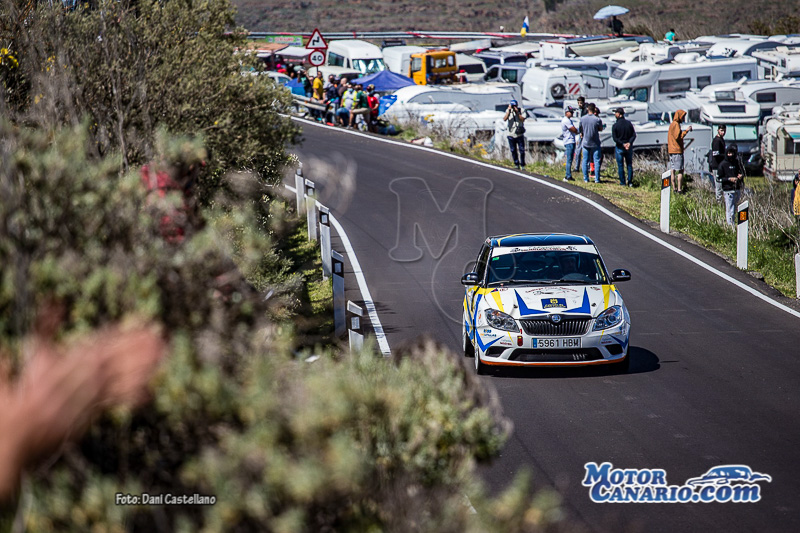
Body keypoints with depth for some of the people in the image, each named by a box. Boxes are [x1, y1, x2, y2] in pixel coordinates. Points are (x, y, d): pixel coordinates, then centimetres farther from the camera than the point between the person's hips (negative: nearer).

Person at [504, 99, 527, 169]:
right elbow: (504, 119, -15)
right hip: (511, 134, 1)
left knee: (521, 150, -2)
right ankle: (516, 164, 19)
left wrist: (517, 112, -22)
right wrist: (509, 110, -21)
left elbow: (523, 119, -16)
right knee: (513, 150, 7)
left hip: (519, 134, -1)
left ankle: (522, 164, 8)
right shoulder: (508, 111, 0)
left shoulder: (521, 111, -2)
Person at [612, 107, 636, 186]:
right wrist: (629, 143, -11)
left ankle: (622, 182, 7)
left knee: (620, 166, 5)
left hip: (619, 147, -4)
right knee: (629, 165, 11)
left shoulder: (615, 125, -11)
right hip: (629, 147, 4)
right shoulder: (629, 123, 1)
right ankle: (630, 182, 9)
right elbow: (634, 135, -2)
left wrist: (622, 144, -14)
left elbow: (614, 138, -15)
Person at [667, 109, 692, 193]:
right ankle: (679, 189, -13)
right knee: (680, 171, -9)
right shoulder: (676, 124, -12)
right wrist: (686, 130, -15)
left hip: (671, 151, 10)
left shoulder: (672, 124, 18)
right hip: (677, 151, -10)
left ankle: (674, 189, 10)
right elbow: (678, 136, -21)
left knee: (673, 171, 8)